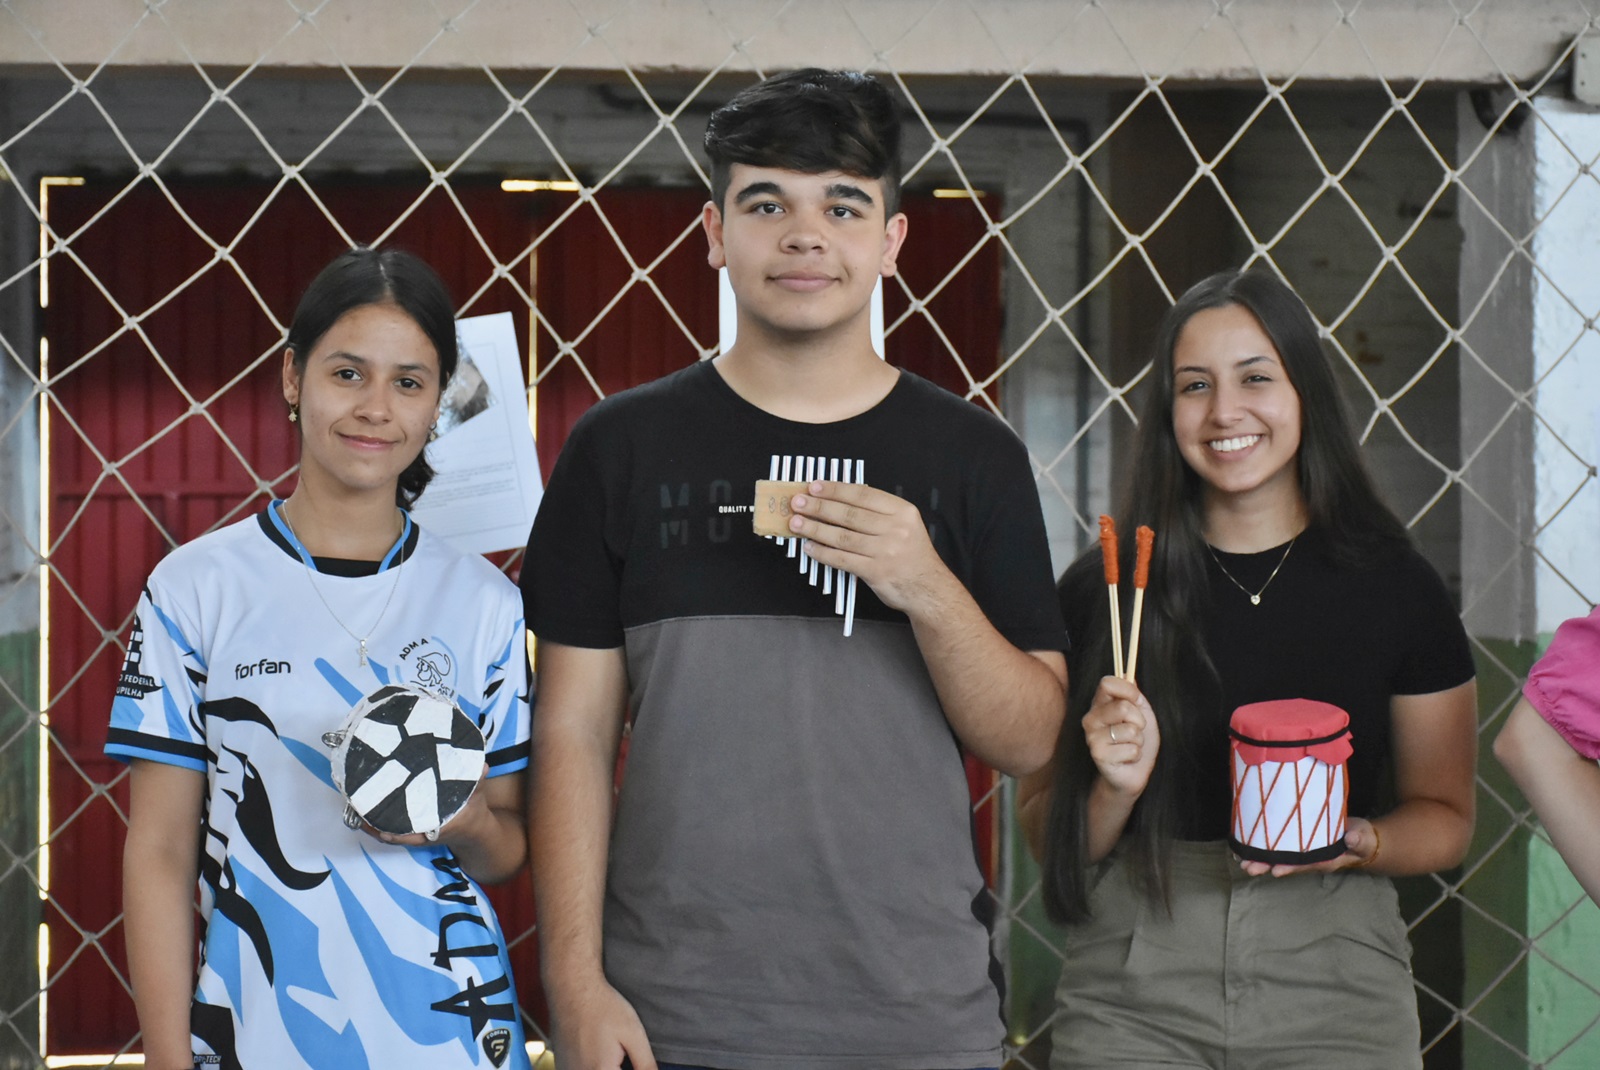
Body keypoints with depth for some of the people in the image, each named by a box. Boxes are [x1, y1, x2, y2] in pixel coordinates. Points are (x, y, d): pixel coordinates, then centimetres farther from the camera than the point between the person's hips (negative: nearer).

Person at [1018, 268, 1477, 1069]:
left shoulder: (1395, 589, 0)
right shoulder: (1100, 589, 0)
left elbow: (1445, 816, 7)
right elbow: (1048, 836, 5)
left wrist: (1351, 842, -12)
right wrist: (1116, 787, -14)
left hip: (1332, 982, 0)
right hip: (1132, 994, 0)